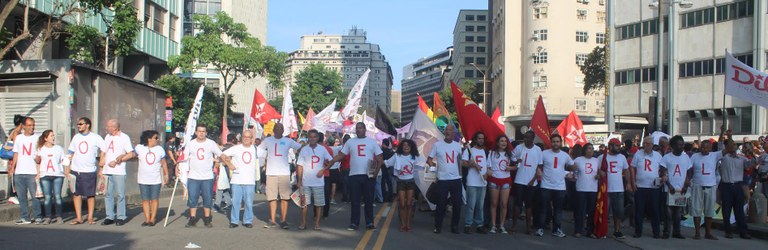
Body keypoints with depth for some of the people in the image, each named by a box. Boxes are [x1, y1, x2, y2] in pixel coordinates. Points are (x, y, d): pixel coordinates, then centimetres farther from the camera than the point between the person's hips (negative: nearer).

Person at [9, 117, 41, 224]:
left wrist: (39, 170, -9)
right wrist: (12, 167, 5)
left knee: (35, 195, -8)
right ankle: (25, 217, 12)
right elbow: (16, 154, 16)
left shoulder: (38, 138, 4)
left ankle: (37, 216, -1)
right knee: (21, 196, 5)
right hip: (19, 172, 4)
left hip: (33, 172, -4)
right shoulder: (18, 138, 13)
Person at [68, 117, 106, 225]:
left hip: (90, 171, -4)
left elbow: (105, 152, -3)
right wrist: (68, 167, 6)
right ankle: (78, 218, 10)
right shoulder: (76, 137, 10)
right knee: (76, 194, 4)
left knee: (91, 195, 1)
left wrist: (101, 168, -6)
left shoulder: (95, 138, -2)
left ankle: (90, 217, 9)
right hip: (75, 170, 4)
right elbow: (71, 153, 15)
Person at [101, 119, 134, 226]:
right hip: (107, 171, 6)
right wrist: (101, 168, 10)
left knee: (120, 195, -2)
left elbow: (130, 154, -6)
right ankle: (109, 217, 13)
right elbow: (103, 153, 20)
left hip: (119, 171, -6)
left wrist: (116, 161, -10)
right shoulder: (107, 137, 16)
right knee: (108, 194, 6)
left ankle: (121, 217, 5)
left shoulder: (124, 137, -3)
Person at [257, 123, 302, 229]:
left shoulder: (288, 141, 5)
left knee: (285, 198, -1)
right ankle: (272, 221, 10)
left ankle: (283, 221, 6)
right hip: (271, 173, 0)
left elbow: (301, 147, 12)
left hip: (284, 173, 0)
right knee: (272, 198, 4)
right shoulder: (267, 140, 6)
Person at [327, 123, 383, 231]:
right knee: (355, 201, 4)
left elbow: (379, 158, 4)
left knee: (369, 200, 5)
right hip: (354, 175, 1)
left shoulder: (372, 142, 6)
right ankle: (354, 223, 10)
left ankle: (369, 223, 13)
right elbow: (341, 155, 7)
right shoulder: (350, 142, 9)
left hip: (369, 175, -1)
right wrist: (330, 162, -8)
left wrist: (376, 171, -10)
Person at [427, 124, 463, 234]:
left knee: (457, 204, 5)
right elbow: (429, 159, 2)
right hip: (442, 179, -3)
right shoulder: (437, 145, -2)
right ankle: (438, 226, 12)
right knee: (441, 203, 0)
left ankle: (455, 225, 17)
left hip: (456, 179, 3)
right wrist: (432, 165, -11)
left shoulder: (458, 145, 6)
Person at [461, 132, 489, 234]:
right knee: (471, 205, -7)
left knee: (480, 206, 8)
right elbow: (463, 163, -6)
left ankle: (479, 225, 14)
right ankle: (467, 225, -2)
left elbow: (487, 165, 20)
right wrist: (473, 165, -19)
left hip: (483, 182, 5)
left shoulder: (485, 152, 19)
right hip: (472, 182, -5)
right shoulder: (469, 150, 3)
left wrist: (487, 173, 1)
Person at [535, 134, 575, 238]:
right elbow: (538, 166, 0)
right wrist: (540, 173, -16)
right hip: (546, 186, -3)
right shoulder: (544, 153, -2)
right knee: (544, 208, 1)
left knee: (558, 209, 9)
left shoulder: (565, 155, 6)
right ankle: (540, 228, 9)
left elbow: (572, 167, 18)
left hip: (560, 187, 3)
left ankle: (556, 229, 18)